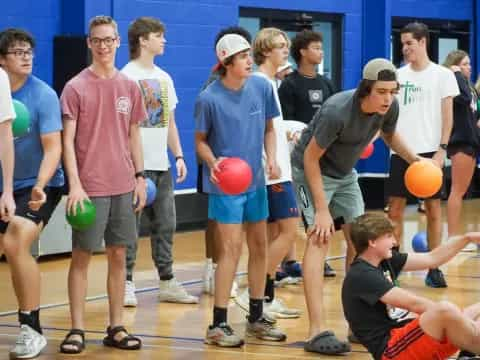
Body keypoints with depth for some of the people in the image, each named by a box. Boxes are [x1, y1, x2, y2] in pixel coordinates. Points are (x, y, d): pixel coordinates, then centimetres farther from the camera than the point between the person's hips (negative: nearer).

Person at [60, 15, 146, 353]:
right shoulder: (76, 88, -4)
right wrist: (74, 184, -15)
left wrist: (140, 176, 8)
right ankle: (77, 329, 5)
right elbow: (68, 140, -7)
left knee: (119, 255, 7)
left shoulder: (130, 87, 8)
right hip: (89, 187, -4)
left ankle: (116, 328, 14)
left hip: (123, 186, 4)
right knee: (81, 256, 0)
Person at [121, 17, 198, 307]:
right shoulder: (127, 77, -7)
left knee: (165, 226, 10)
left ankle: (168, 283, 16)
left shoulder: (164, 78, 15)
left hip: (162, 165, 7)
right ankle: (127, 285, 1)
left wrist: (179, 156, 12)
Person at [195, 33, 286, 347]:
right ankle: (219, 324, -4)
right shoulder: (210, 98, -15)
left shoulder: (262, 87, -4)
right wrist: (212, 162, -23)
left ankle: (257, 318, 24)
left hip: (256, 180, 5)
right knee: (231, 248, -10)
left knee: (259, 245, 11)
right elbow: (201, 141, -5)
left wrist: (272, 158, -7)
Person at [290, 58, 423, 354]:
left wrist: (414, 159, -7)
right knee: (320, 239, -18)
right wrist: (322, 209, -25)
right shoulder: (337, 112, -35)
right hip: (312, 171, -7)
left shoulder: (389, 107, -15)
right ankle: (317, 332, -24)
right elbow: (311, 157, -25)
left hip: (345, 174, 7)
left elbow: (390, 135, 10)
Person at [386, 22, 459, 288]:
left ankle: (434, 268, 7)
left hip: (429, 151, -3)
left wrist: (442, 149, -11)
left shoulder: (442, 75, 0)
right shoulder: (399, 75, 9)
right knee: (395, 209, 2)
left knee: (433, 209, 1)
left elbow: (447, 115, -2)